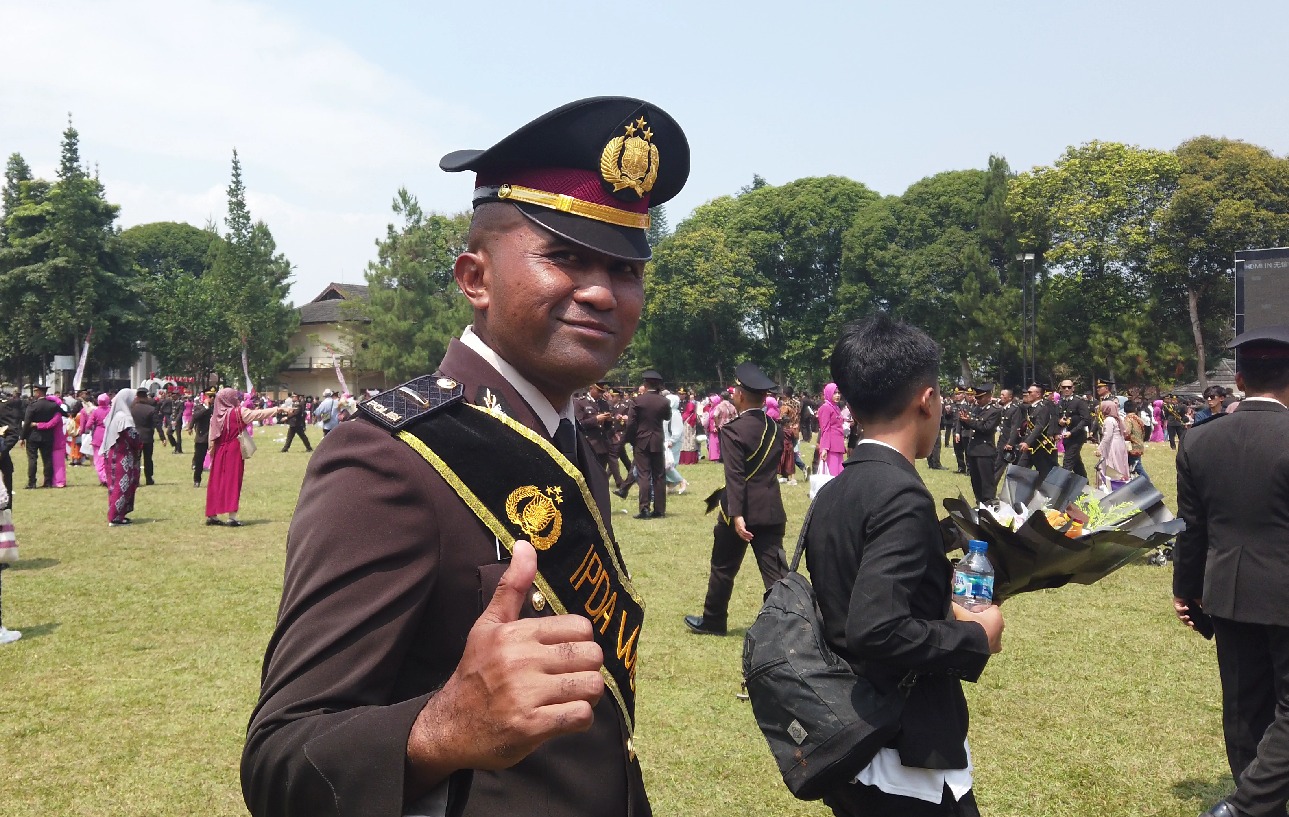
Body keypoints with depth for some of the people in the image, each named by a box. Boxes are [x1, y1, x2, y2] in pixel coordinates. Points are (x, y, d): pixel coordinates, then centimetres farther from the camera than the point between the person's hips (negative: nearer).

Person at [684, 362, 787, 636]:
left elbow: (735, 476, -20)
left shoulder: (733, 430, -13)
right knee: (775, 570, 3)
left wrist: (736, 514, -23)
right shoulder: (775, 428, 7)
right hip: (771, 510, 5)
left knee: (723, 568, 12)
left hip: (742, 510, -5)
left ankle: (713, 621, 26)